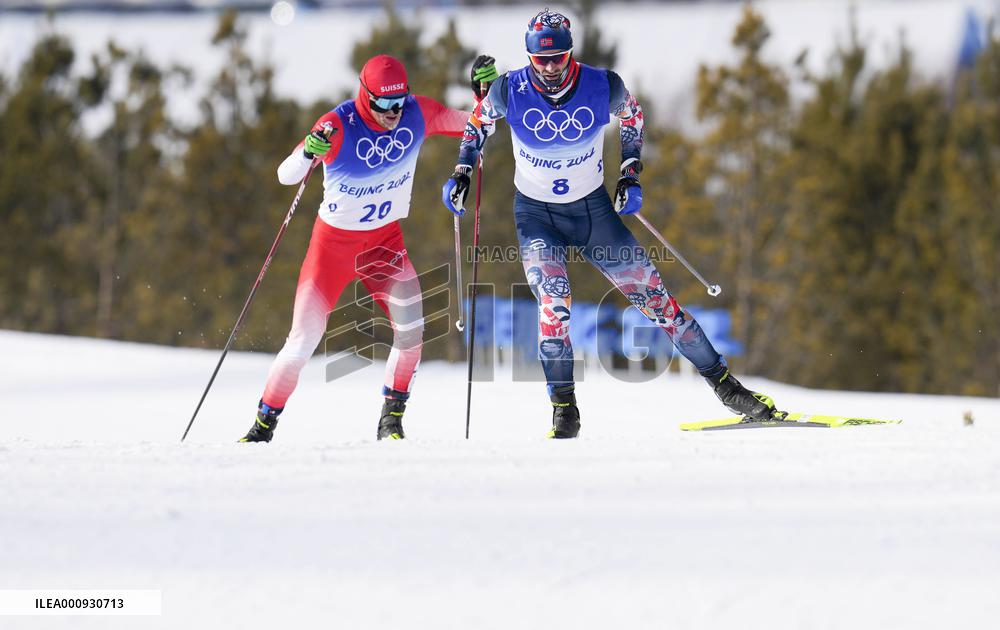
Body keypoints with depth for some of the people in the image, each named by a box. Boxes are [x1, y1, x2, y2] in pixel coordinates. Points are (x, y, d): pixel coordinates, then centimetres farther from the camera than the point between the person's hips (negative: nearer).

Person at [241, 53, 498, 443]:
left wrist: (486, 90, -17)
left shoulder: (417, 114, -12)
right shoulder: (339, 126, -23)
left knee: (411, 327, -22)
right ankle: (263, 425, 15)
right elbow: (286, 176, -29)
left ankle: (391, 418, -5)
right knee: (303, 341, -6)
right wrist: (308, 153, -50)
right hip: (334, 240, -2)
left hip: (386, 239, 2)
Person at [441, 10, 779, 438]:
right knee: (553, 301, -23)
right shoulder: (510, 90, -18)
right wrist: (462, 171, -1)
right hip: (536, 214, -1)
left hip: (593, 209, 1)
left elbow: (631, 118, 5)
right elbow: (479, 123, 5)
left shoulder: (603, 87, -19)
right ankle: (564, 410, -13)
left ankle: (723, 383, 9)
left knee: (650, 293, 0)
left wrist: (630, 174, -1)